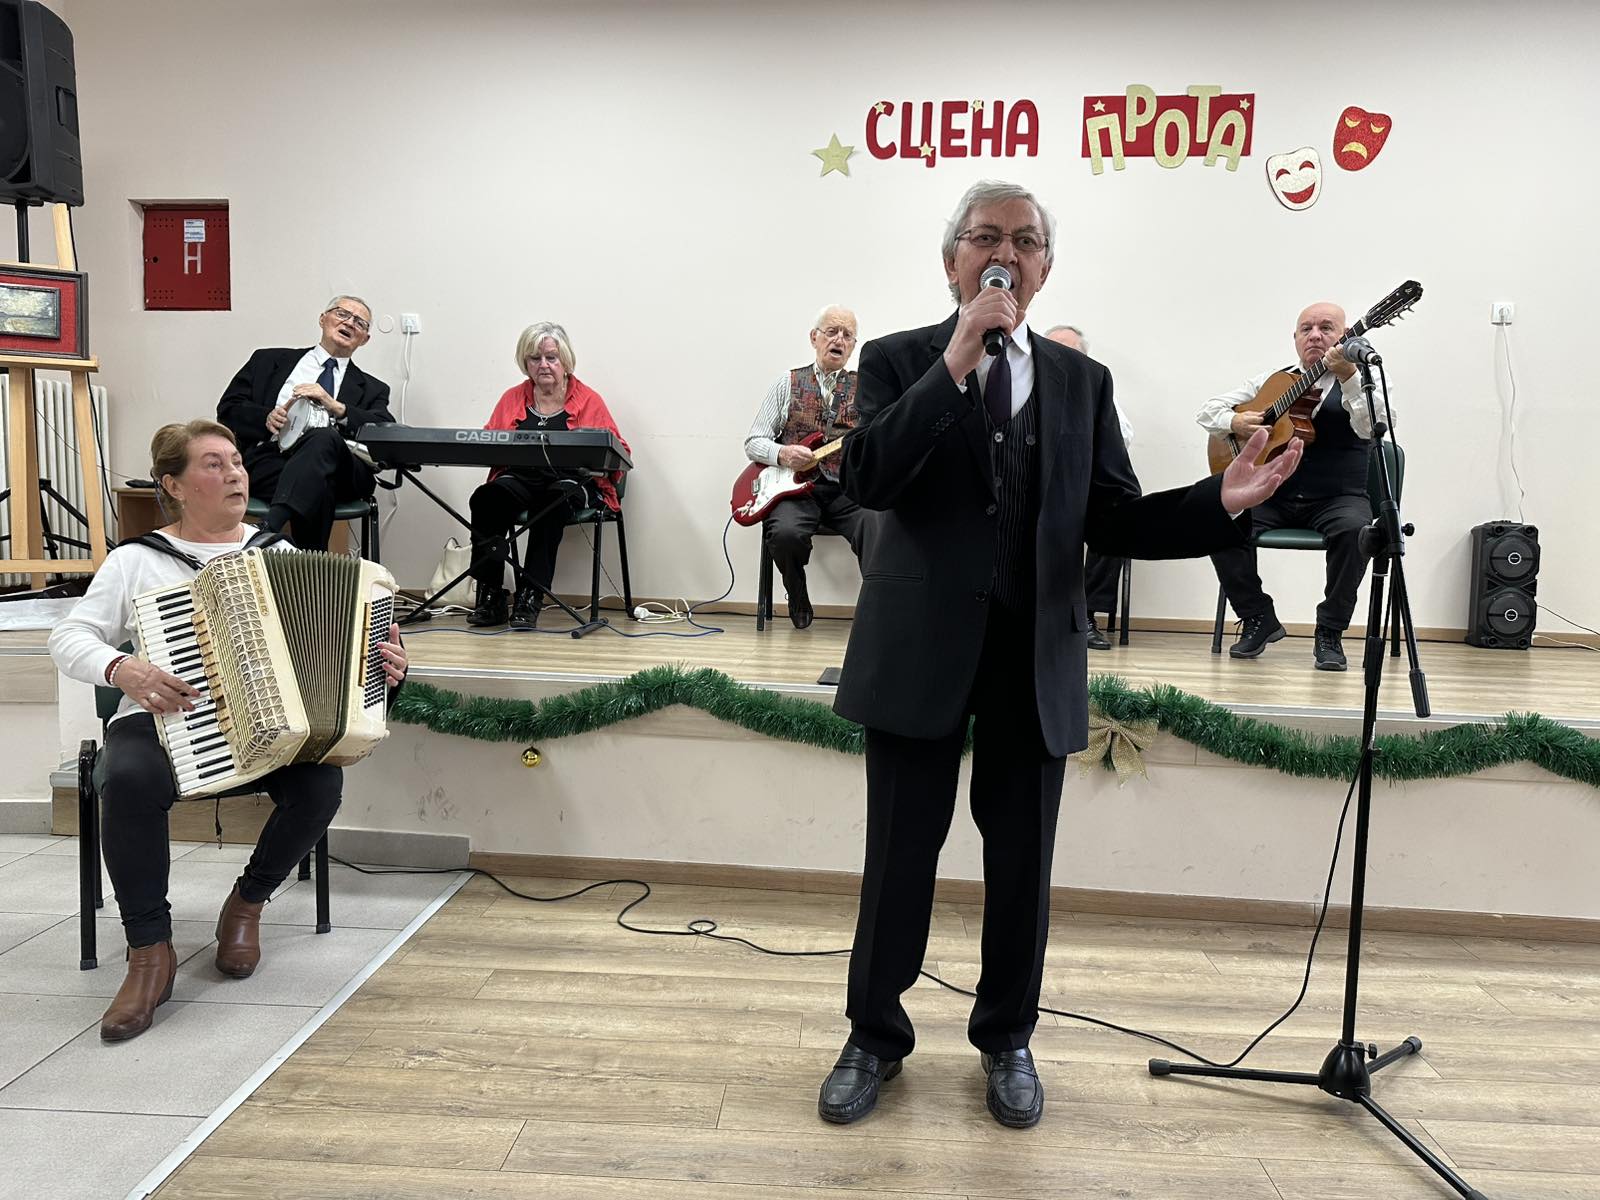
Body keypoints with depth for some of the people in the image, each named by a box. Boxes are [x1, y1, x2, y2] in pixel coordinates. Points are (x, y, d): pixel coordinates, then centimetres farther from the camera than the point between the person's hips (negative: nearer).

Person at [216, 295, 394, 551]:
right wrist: (266, 418, -2)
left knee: (325, 438, -37)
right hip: (270, 457, 0)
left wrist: (335, 407, -7)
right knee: (315, 488, -37)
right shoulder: (270, 361, 28)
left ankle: (269, 526, -48)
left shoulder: (371, 389, 27)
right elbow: (227, 410, 20)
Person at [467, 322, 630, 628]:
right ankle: (490, 596, -26)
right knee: (486, 497, -30)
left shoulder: (589, 401, 10)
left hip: (573, 481, -2)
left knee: (551, 501, -37)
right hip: (519, 479, 3)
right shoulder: (512, 398, 20)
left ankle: (531, 597, -32)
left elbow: (619, 451, 6)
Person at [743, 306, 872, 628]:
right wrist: (782, 453, -13)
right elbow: (753, 441, 8)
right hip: (795, 486, 0)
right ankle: (798, 599, 0)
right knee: (786, 533, -33)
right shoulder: (788, 383, 11)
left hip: (847, 489, 0)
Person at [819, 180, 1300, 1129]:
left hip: (1036, 654, 3)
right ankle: (876, 1036, 29)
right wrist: (956, 362, -20)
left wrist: (1221, 503, -9)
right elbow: (868, 480, -15)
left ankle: (1007, 1038, 34)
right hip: (922, 647, -2)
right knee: (900, 855, 7)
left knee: (1022, 859, 12)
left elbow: (1113, 520, 6)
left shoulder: (1082, 380, 9)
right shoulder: (899, 361, 2)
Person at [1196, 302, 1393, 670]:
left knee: (1355, 529, -35)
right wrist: (1235, 422, -8)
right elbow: (1207, 410, 15)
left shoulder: (1362, 381, 4)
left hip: (1338, 499, -3)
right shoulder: (1272, 380, 14)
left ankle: (1330, 633, -15)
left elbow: (1372, 426, -18)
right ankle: (1259, 619, -4)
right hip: (1272, 497, 3)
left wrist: (1349, 377, -33)